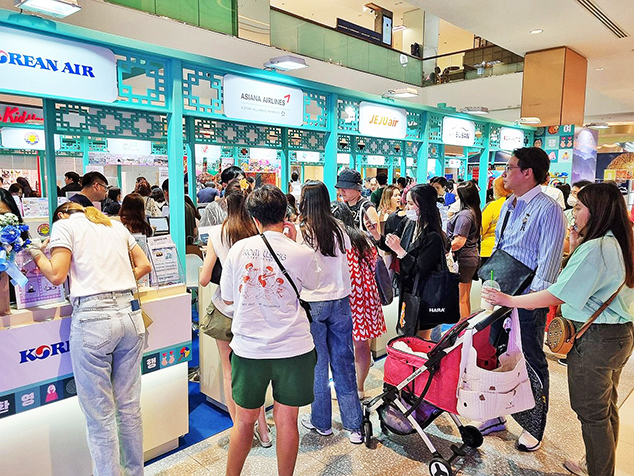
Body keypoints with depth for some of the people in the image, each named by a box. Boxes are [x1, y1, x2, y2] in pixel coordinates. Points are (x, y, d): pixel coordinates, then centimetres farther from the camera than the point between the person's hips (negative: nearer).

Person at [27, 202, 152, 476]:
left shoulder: (63, 225, 5)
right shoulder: (116, 226, 20)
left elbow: (56, 275, -5)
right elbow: (144, 265, 17)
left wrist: (34, 251, 11)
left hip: (93, 319, -5)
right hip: (130, 314, 6)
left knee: (100, 415, 6)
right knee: (130, 407, 17)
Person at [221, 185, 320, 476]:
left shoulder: (238, 249, -5)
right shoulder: (301, 254, -11)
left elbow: (227, 298, 5)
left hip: (248, 347, 2)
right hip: (292, 348, -1)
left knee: (244, 419, 18)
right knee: (286, 420, 14)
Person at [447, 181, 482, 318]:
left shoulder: (464, 214, -19)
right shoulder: (475, 212, 11)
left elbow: (459, 241, -24)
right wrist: (452, 216, 17)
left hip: (462, 259, -10)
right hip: (472, 257, 10)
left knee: (460, 299, -1)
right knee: (465, 298, 19)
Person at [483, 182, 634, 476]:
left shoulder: (594, 249, -23)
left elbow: (556, 296, -25)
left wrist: (509, 300, -19)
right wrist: (576, 247, 7)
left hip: (594, 340, -10)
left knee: (591, 413, 6)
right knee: (606, 408, 23)